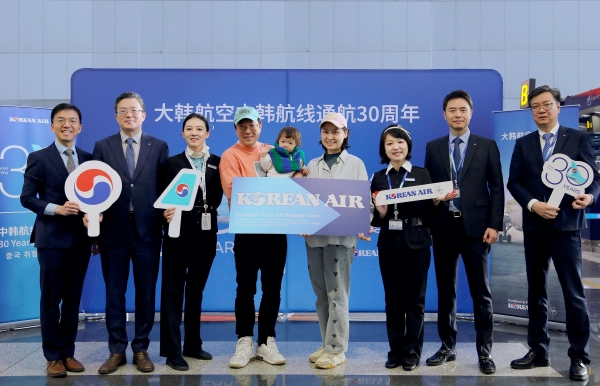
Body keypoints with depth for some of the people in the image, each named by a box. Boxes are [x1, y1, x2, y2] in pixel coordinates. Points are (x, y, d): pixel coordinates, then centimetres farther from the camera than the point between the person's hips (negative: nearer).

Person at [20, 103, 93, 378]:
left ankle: (68, 353, 22)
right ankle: (53, 356, 15)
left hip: (81, 239, 4)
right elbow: (27, 197, -5)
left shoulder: (88, 159, 9)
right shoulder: (39, 158, -2)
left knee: (73, 298, 11)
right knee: (50, 298, 4)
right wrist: (56, 208, -19)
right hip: (52, 238, -3)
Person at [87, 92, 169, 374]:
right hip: (113, 229, 1)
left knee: (146, 293, 7)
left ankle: (141, 349, 20)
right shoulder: (103, 146, 7)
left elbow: (164, 187, 3)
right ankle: (116, 351, 19)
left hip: (147, 230, 0)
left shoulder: (159, 147, 5)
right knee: (114, 293, 8)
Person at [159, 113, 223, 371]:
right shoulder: (173, 162, 3)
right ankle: (172, 351, 4)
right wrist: (167, 213, -22)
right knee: (173, 290, -1)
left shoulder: (217, 162, 8)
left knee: (196, 290, 13)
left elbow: (217, 197, 1)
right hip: (179, 231, -2)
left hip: (206, 232, 3)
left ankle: (192, 345, 24)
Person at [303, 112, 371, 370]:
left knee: (336, 293, -2)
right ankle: (327, 344, 21)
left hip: (341, 235, -4)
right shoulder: (312, 165, 13)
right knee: (321, 293, 10)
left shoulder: (356, 164, 3)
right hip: (314, 236, 4)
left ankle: (337, 349, 6)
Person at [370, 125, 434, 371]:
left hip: (417, 244, -1)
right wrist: (381, 212, -16)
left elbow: (429, 213, 1)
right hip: (388, 244, 2)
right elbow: (375, 219, 4)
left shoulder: (422, 175, 2)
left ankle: (412, 352, 17)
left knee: (414, 300, 6)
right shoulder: (378, 178, 6)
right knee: (392, 299, 8)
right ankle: (395, 351, 19)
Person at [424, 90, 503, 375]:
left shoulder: (487, 146, 4)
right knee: (445, 290, 10)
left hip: (475, 226, -2)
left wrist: (494, 225, -7)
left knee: (480, 291, 3)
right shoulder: (433, 147, 9)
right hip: (443, 226, 2)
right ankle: (447, 347, 21)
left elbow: (497, 189, 1)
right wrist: (435, 199, -8)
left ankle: (484, 351, 13)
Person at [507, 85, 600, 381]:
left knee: (573, 292, -2)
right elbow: (514, 182, 4)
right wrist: (533, 204, -12)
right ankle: (538, 351, 21)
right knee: (536, 291, 10)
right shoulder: (523, 143, 10)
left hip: (567, 224, -3)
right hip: (534, 226, 3)